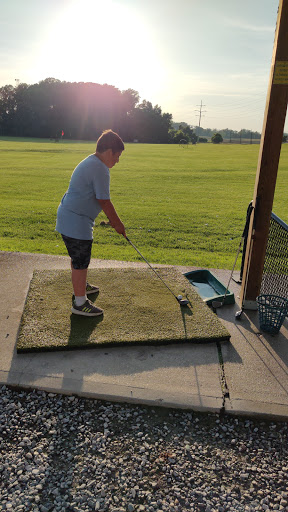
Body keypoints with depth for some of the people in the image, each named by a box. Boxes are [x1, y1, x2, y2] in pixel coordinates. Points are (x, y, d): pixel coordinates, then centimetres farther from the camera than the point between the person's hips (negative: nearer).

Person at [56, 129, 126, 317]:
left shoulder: (90, 163, 16)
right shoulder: (100, 169, -19)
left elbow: (98, 198, 20)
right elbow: (104, 201, -18)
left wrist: (113, 219, 20)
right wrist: (118, 223, -7)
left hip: (68, 217, 11)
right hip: (76, 222, -11)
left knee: (78, 257, 26)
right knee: (81, 261, -2)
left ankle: (81, 285, 46)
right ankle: (80, 303, 8)